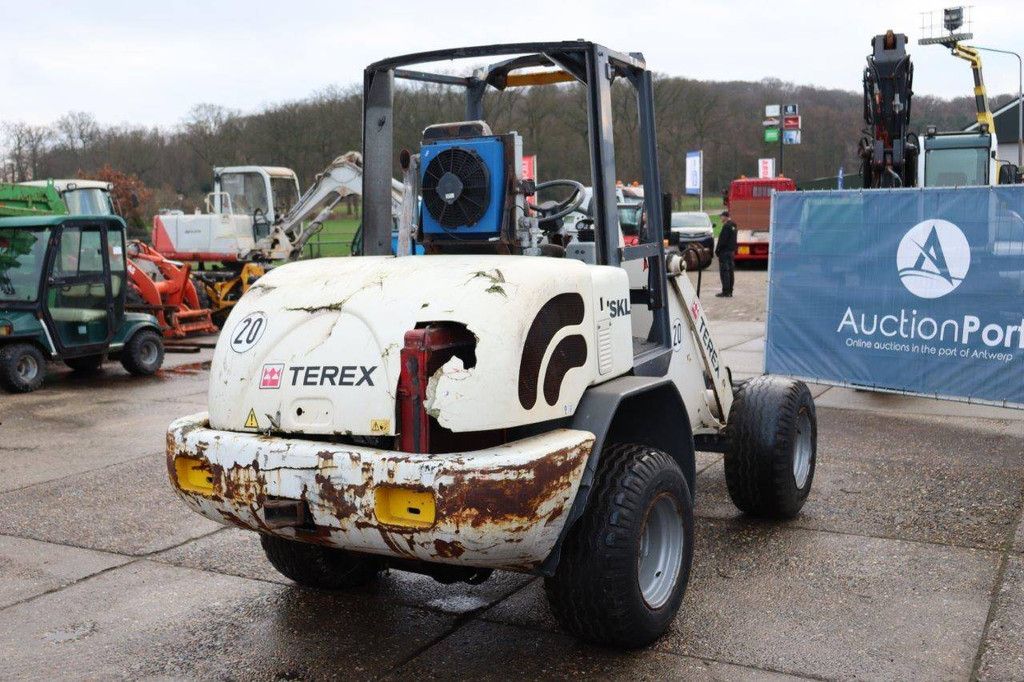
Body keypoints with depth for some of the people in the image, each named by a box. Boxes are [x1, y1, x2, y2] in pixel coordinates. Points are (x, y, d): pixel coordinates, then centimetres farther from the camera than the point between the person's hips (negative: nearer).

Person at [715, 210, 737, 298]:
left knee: (724, 271, -7)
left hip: (725, 251, -10)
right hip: (732, 251, 10)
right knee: (731, 271, 11)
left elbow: (722, 240, -18)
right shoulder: (734, 225, 13)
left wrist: (717, 250, -11)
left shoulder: (726, 226, -17)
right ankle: (730, 291, 15)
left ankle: (726, 292, -8)